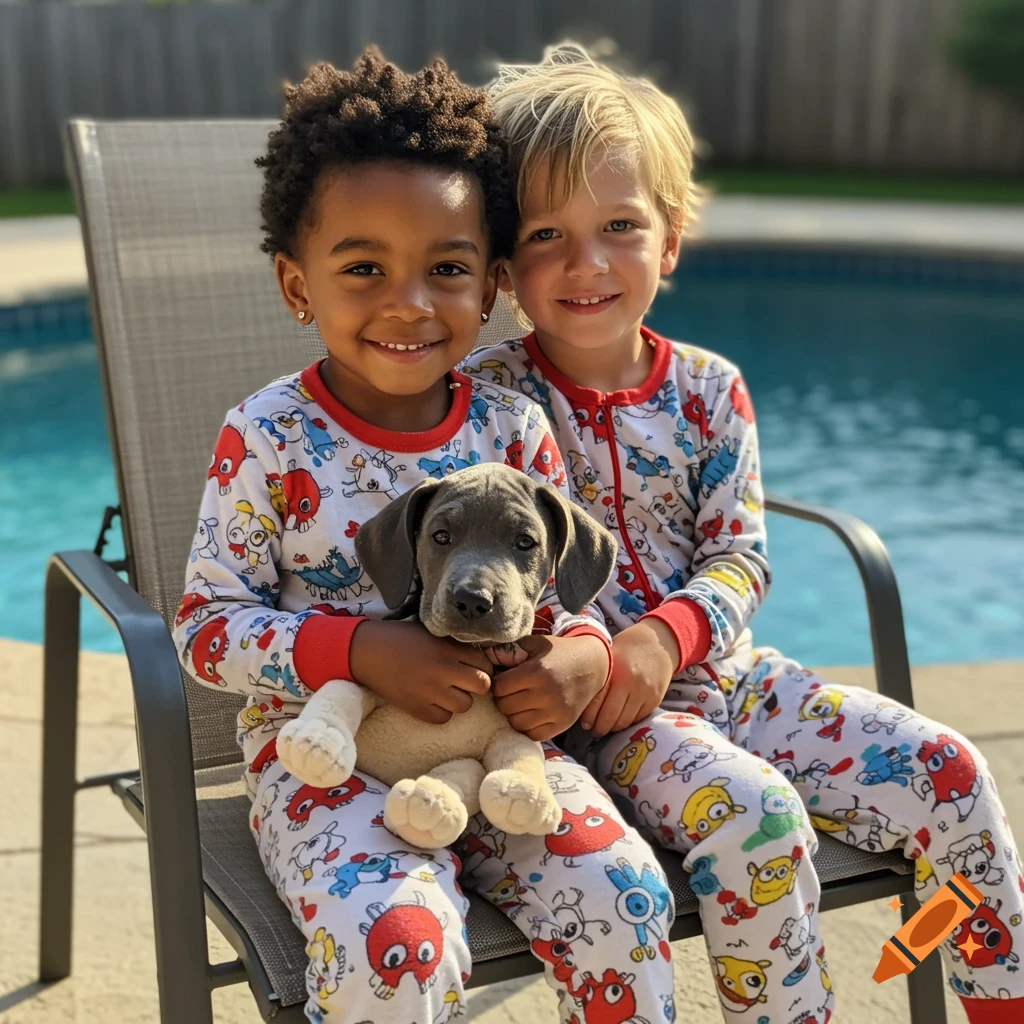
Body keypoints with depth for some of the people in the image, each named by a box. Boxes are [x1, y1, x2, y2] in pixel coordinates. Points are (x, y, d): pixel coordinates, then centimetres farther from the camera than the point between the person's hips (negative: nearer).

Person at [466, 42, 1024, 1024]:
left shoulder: (708, 389, 3)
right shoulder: (488, 396, -8)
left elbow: (740, 557, 0)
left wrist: (663, 638, -18)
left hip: (723, 670, 5)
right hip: (594, 709, -4)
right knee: (753, 814, -31)